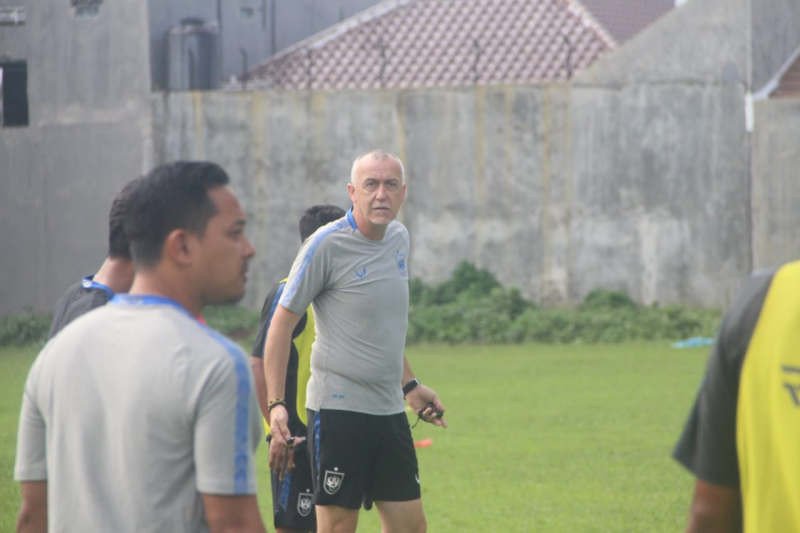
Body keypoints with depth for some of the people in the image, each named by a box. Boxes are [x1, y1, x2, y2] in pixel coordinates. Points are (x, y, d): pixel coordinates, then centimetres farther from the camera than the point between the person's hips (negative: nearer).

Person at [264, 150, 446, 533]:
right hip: (338, 410, -7)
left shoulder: (399, 238, 10)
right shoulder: (326, 245, -11)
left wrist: (409, 385, 26)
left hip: (389, 412, 7)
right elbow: (282, 322, -9)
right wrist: (276, 404, -15)